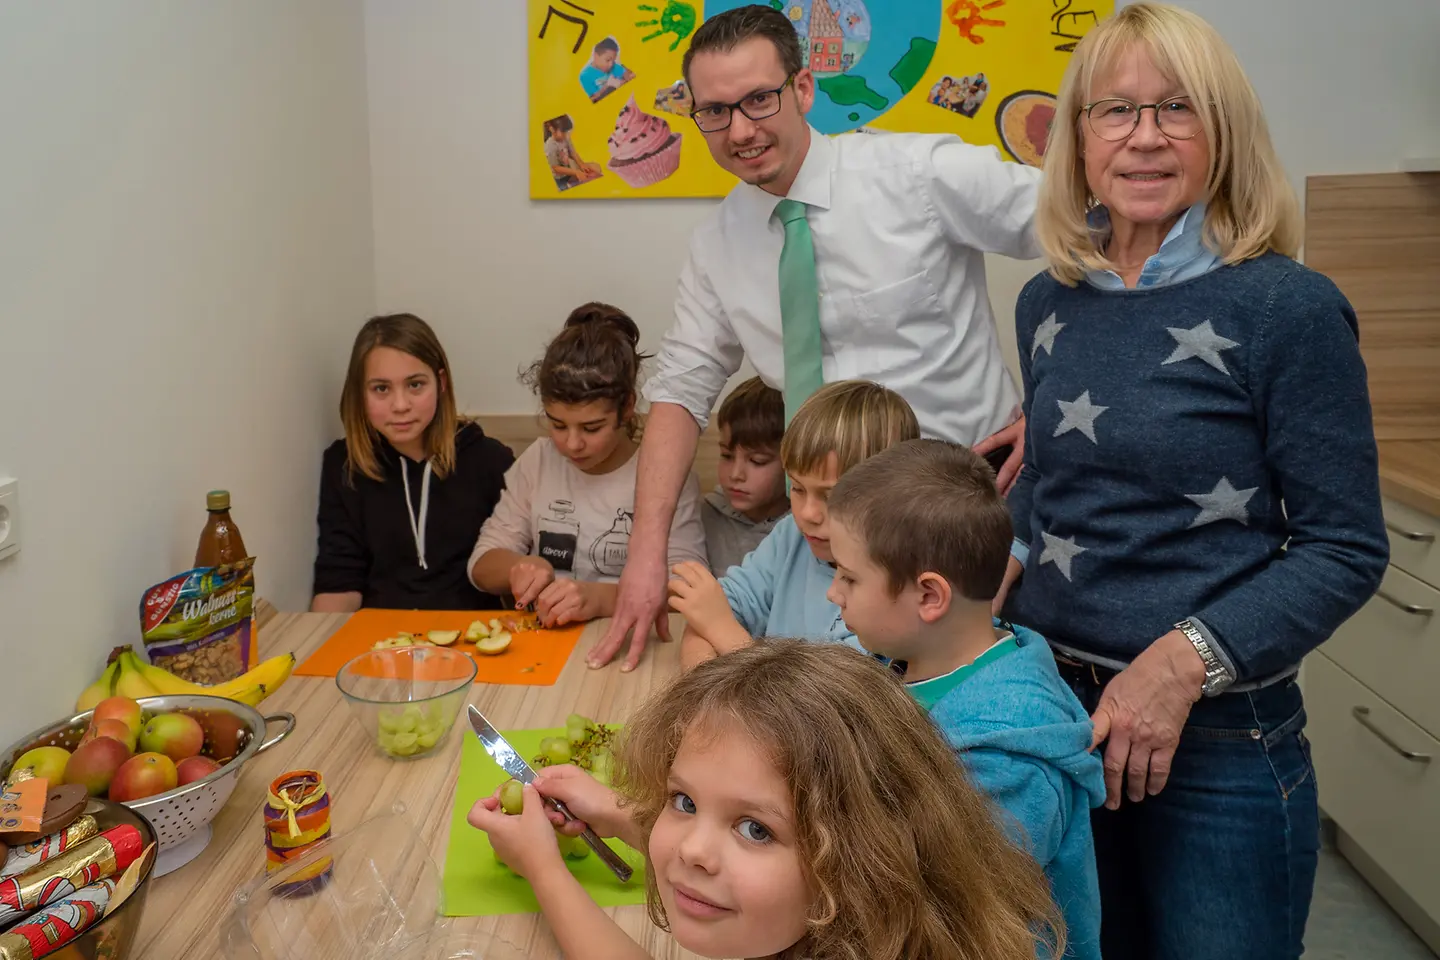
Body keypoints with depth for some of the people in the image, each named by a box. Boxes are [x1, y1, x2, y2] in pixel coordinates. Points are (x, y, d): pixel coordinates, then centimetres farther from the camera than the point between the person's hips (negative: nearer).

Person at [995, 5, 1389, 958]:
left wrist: (1184, 663, -22)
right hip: (1051, 711, 5)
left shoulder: (1289, 308, -13)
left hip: (1218, 740, -5)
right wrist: (1003, 559, -3)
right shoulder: (1049, 304, 3)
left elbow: (1345, 548, -12)